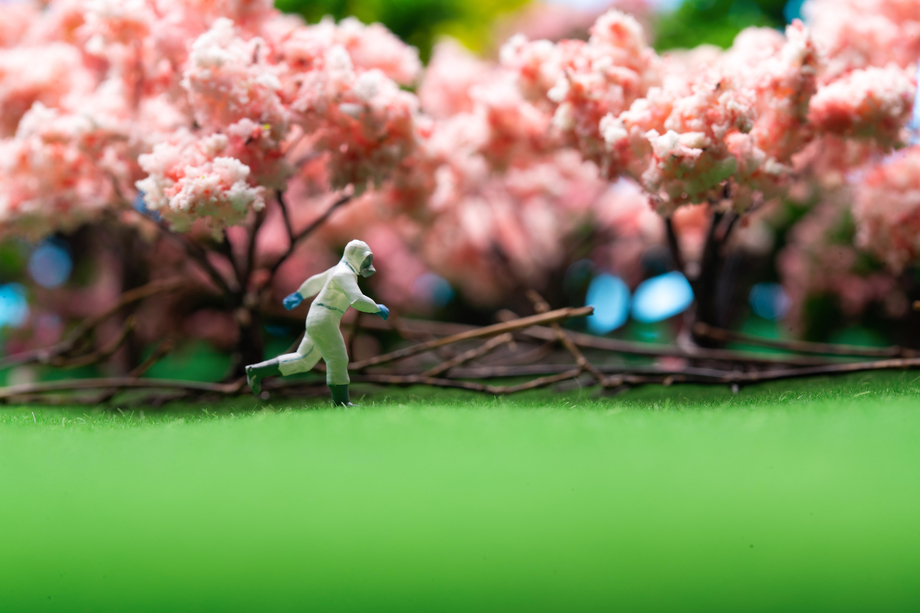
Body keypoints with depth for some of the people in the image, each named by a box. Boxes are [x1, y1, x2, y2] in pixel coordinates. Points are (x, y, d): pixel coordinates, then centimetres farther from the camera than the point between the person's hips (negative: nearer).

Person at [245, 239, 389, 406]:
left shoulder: (340, 270, 15)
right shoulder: (345, 274, -17)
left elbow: (317, 280, 29)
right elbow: (358, 301, -29)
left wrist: (298, 295, 40)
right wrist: (377, 308, -15)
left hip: (317, 321, 10)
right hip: (323, 321, -10)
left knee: (304, 360, 14)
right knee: (338, 360, -6)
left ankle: (257, 371, 18)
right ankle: (341, 403, 0)